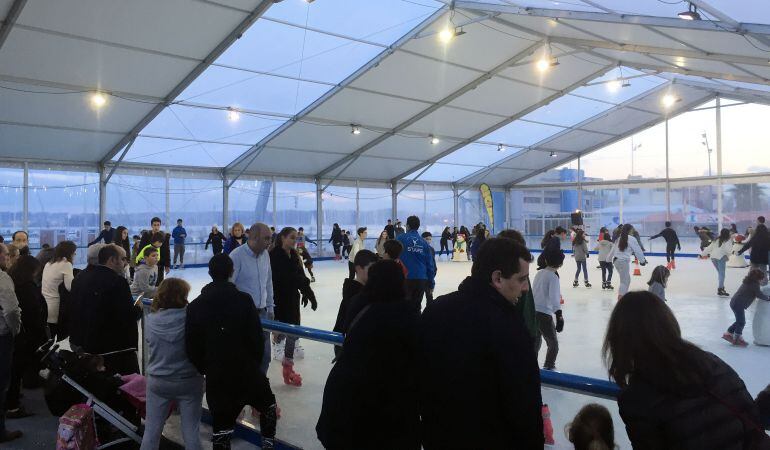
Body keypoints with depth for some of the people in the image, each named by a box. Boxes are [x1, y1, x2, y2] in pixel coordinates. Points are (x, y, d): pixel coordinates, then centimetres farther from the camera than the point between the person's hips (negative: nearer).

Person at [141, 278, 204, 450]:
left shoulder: (150, 319, -10)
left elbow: (149, 346, 4)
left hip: (157, 382, 2)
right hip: (189, 381, -2)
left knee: (151, 430, 15)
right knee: (191, 430, 10)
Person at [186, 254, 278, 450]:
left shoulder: (195, 306, -4)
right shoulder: (244, 299, -11)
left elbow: (191, 347, -2)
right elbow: (257, 338, -12)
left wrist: (206, 368, 14)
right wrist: (255, 364, 6)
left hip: (216, 377, 2)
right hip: (248, 372, -2)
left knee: (221, 427, 13)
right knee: (268, 405, 26)